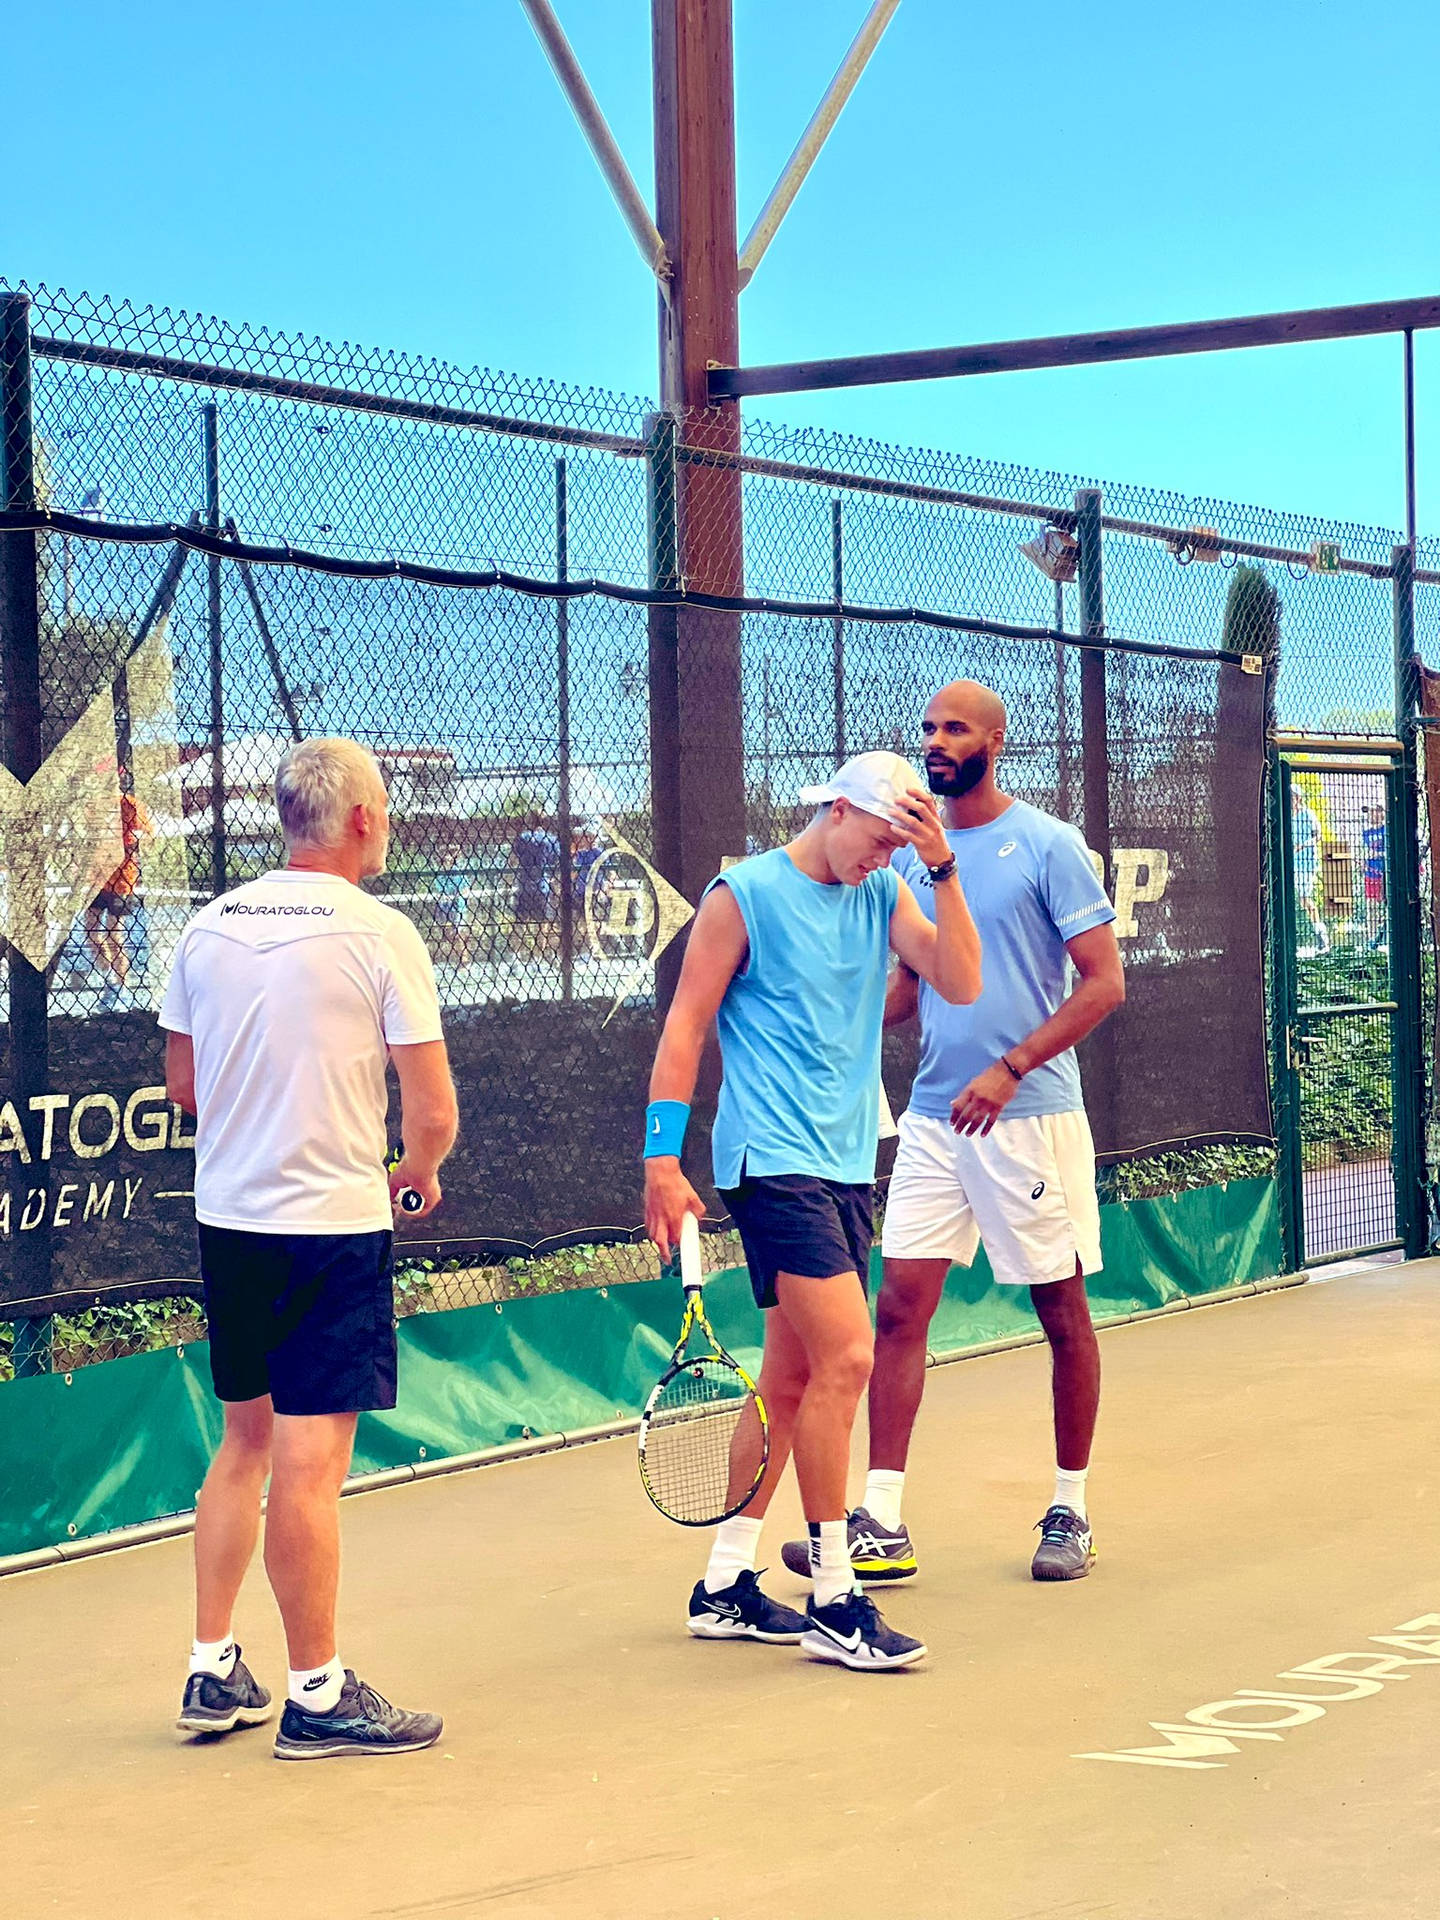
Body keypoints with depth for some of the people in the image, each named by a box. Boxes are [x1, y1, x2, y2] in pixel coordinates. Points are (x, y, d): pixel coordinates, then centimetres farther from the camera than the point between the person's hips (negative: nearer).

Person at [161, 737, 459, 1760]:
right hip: (333, 1223, -6)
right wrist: (418, 1171, 10)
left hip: (228, 1216, 6)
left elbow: (183, 1082, 15)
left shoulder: (209, 927, 5)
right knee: (309, 1462, -2)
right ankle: (318, 1696, 6)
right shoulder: (380, 934, -12)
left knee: (246, 1444, 18)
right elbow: (434, 1113, -11)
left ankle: (213, 1673, 22)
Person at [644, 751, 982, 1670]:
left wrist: (943, 866, -8)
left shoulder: (885, 896, 12)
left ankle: (726, 1584, 21)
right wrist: (663, 1161, -8)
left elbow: (961, 983, -1)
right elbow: (685, 1026, -4)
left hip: (847, 1163, 7)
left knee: (792, 1376, 11)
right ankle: (833, 1600, -7)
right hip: (773, 1159, -7)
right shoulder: (746, 894, -4)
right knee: (846, 1357, -15)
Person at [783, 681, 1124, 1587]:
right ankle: (882, 1526, 0)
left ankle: (1071, 1512, 20)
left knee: (1062, 1311, 6)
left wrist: (1009, 1070, -19)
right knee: (900, 1306, -2)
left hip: (1030, 1115, -5)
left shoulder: (1046, 844, -6)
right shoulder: (915, 855, 10)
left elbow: (1105, 982, -10)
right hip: (933, 1117, 5)